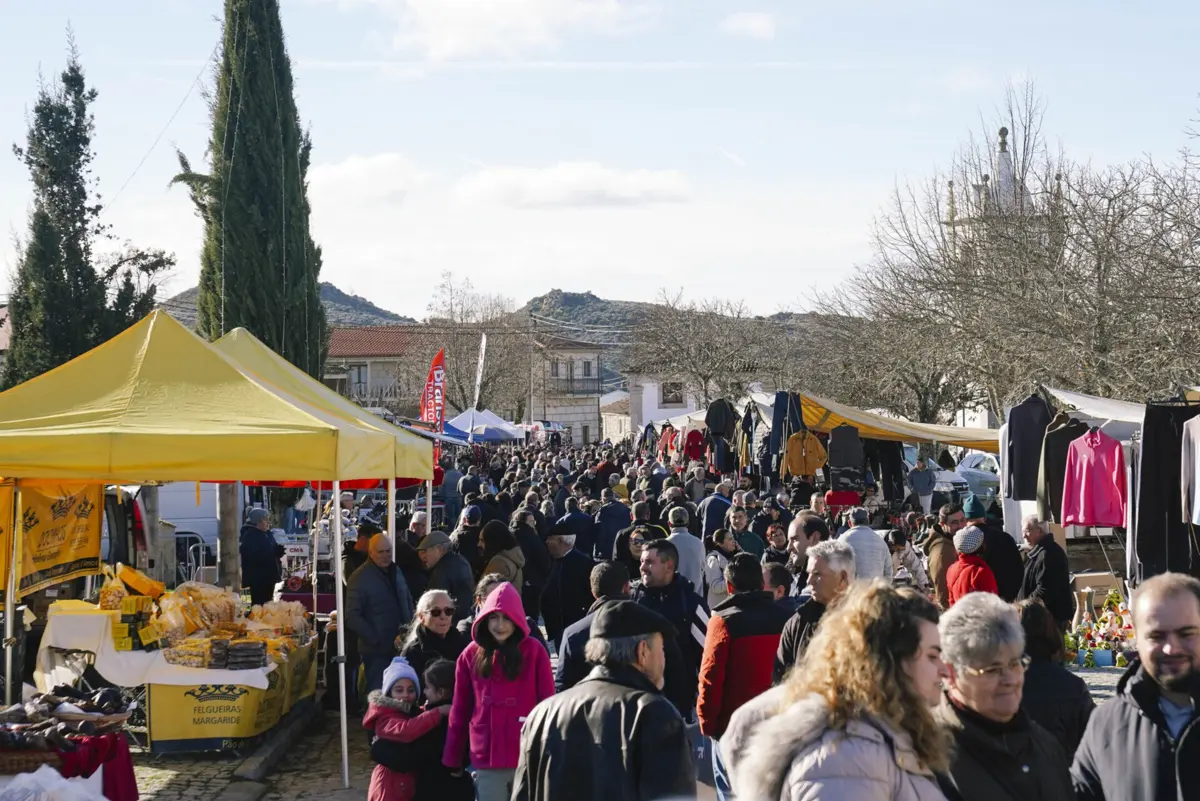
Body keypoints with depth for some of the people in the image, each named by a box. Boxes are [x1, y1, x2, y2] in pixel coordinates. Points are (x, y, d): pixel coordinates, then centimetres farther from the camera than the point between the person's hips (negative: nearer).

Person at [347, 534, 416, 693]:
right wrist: (375, 639, -18)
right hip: (377, 651, -6)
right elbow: (352, 617, -15)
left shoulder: (396, 571, 11)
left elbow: (408, 601, 23)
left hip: (400, 647, 6)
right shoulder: (360, 578, -11)